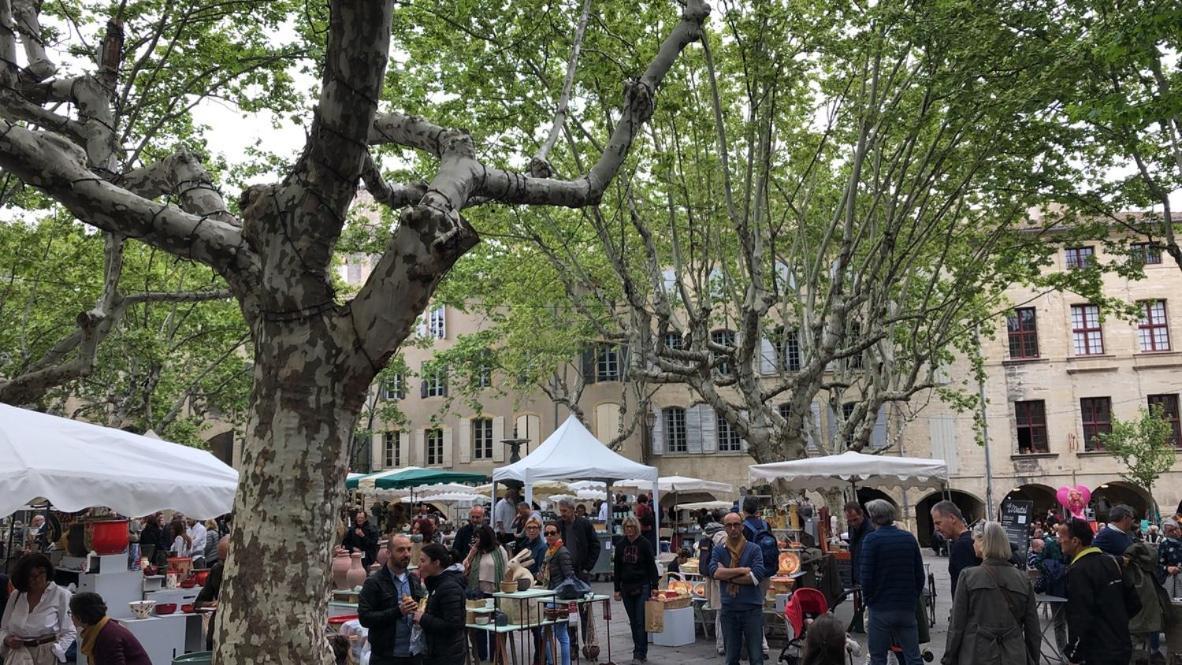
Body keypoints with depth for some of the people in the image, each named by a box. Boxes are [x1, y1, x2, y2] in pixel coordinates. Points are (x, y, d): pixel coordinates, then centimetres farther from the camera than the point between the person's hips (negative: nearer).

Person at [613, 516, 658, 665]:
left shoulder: (644, 544, -4)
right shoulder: (620, 545, 7)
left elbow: (652, 566, -4)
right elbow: (617, 569, 11)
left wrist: (654, 586, -9)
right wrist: (617, 589, 8)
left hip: (642, 587, -4)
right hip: (626, 588, 4)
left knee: (640, 622, -7)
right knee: (633, 622, 8)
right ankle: (641, 652, 18)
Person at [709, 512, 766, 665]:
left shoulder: (754, 549, -2)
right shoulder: (718, 551, 4)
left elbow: (757, 576, -16)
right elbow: (714, 572, -14)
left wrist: (727, 576, -11)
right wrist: (742, 570, -15)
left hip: (752, 608, -2)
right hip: (728, 610, 2)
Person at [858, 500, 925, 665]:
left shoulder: (871, 539, -10)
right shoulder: (909, 538, 5)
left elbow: (866, 576, -13)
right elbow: (919, 575, 7)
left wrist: (868, 600, 2)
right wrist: (913, 598, 16)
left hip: (881, 609, -4)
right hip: (908, 608, 4)